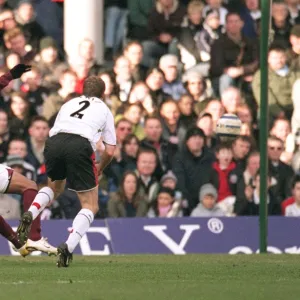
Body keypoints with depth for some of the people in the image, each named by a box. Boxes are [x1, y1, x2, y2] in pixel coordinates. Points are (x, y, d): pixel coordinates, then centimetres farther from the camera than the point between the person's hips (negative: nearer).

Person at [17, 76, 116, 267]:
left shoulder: (69, 104, 33)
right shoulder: (104, 110, 26)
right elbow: (110, 151, 20)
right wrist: (100, 169, 40)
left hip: (54, 143, 4)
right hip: (81, 145, -4)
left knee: (54, 188, 34)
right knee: (91, 206, 8)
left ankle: (30, 214, 5)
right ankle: (68, 247, -14)